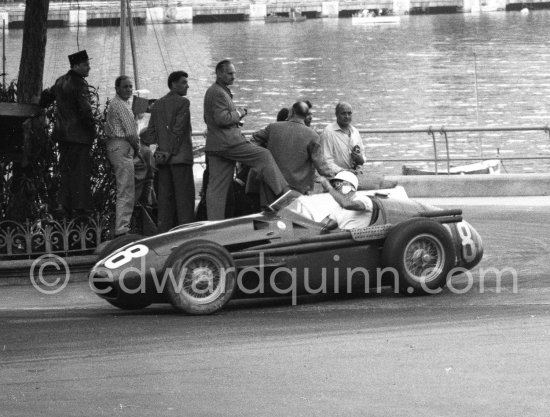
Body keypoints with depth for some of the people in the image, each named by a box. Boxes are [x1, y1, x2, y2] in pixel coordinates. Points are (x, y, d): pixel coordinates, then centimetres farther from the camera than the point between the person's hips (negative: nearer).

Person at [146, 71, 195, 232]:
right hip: (180, 156, -6)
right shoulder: (183, 102, -7)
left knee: (165, 196, 7)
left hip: (162, 158, 7)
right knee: (184, 195, -5)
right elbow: (178, 130, -13)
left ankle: (164, 231, 6)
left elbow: (151, 131, 12)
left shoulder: (157, 104, 15)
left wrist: (160, 150, 7)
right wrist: (173, 152, -10)